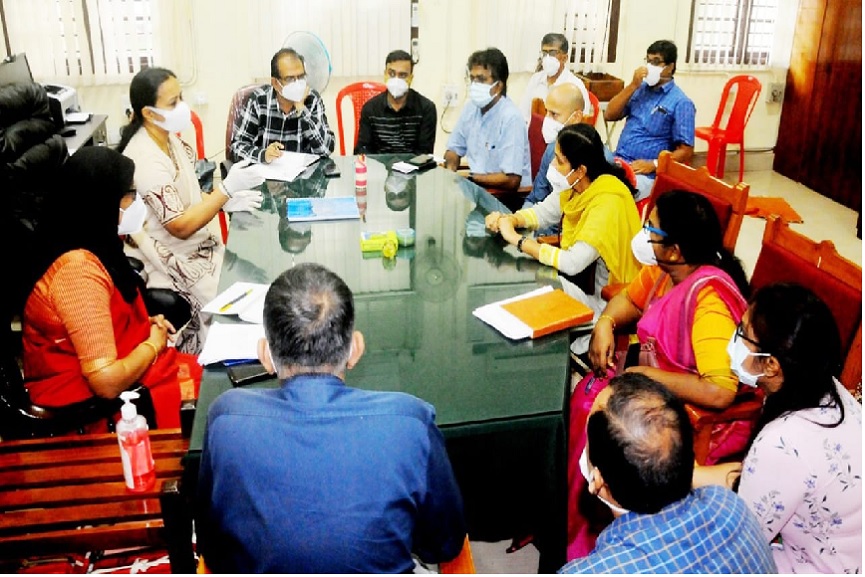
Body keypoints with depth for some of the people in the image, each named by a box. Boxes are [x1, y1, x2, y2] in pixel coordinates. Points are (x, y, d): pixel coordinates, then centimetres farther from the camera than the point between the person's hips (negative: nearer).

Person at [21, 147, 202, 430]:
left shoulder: (89, 249, 2)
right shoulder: (78, 269, -27)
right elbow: (107, 382, -29)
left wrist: (145, 324, 5)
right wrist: (153, 343, -12)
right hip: (90, 405, -9)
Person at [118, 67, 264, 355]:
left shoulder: (167, 137, 2)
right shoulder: (146, 160, -26)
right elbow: (181, 226, -26)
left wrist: (225, 202, -4)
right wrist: (227, 189, -27)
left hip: (197, 247, 9)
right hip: (176, 263, -9)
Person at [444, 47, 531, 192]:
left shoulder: (510, 118, -18)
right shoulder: (471, 108, 4)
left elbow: (511, 180, -23)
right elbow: (454, 149, 16)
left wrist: (469, 178, -17)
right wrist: (450, 170, -6)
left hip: (509, 193, -7)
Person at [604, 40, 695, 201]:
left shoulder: (680, 102, -4)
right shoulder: (639, 89, 14)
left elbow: (686, 151, -6)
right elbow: (609, 115, 8)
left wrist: (653, 165, -19)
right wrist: (632, 86, -2)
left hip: (646, 174, -6)